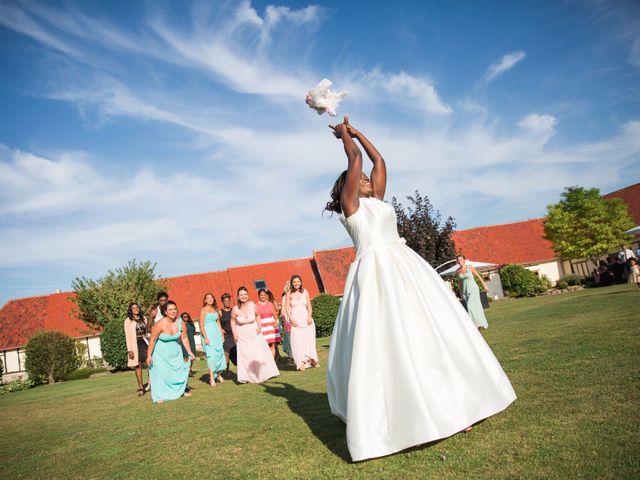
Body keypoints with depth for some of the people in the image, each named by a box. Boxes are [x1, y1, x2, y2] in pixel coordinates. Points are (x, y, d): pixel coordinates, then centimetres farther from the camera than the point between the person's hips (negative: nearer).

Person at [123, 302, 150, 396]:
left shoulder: (143, 318, 13)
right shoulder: (128, 321, 1)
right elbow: (127, 335, -4)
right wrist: (130, 350, -11)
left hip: (145, 342, 3)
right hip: (135, 344, -3)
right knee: (138, 365, 0)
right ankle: (141, 387, 7)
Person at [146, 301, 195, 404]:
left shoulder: (180, 322, -12)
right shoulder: (160, 324, -24)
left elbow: (184, 338, -4)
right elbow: (153, 340, -17)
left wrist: (189, 352, -4)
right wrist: (149, 355, -15)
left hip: (175, 352, 4)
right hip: (161, 353, -4)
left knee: (182, 369, 4)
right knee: (160, 372, -8)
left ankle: (181, 391, 23)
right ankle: (159, 396, 2)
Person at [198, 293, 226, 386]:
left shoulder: (215, 310, 14)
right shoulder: (203, 310, -3)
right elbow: (201, 326, -7)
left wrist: (222, 334, 13)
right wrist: (205, 337, -14)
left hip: (217, 333, 6)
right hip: (208, 334, -6)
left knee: (219, 353, 6)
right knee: (211, 354, -12)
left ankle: (218, 375, 21)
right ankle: (211, 378, -9)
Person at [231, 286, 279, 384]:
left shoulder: (252, 305, -14)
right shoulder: (235, 309, -16)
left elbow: (257, 316, 4)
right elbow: (233, 321, 2)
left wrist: (259, 326, -7)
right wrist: (234, 333, -5)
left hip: (254, 333, 1)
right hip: (242, 335, -1)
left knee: (259, 353, 2)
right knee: (244, 356, 1)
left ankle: (262, 374, 17)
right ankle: (247, 377, 11)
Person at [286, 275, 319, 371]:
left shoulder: (305, 292, 7)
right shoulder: (289, 294, 3)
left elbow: (309, 306, 7)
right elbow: (288, 308, 2)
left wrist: (309, 317, -6)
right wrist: (291, 319, -11)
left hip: (305, 318, 1)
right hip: (295, 320, -1)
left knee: (309, 338, -2)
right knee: (297, 340, -6)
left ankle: (312, 359, 9)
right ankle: (301, 363, -4)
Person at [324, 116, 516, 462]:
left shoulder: (376, 200, 24)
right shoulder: (349, 203, 5)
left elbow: (378, 161, 29)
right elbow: (355, 159, 2)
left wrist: (355, 131, 36)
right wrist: (344, 133, 18)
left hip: (405, 267, 8)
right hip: (376, 273, -7)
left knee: (432, 331, 6)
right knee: (387, 340, -11)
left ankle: (449, 405, 16)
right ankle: (402, 416, -5)